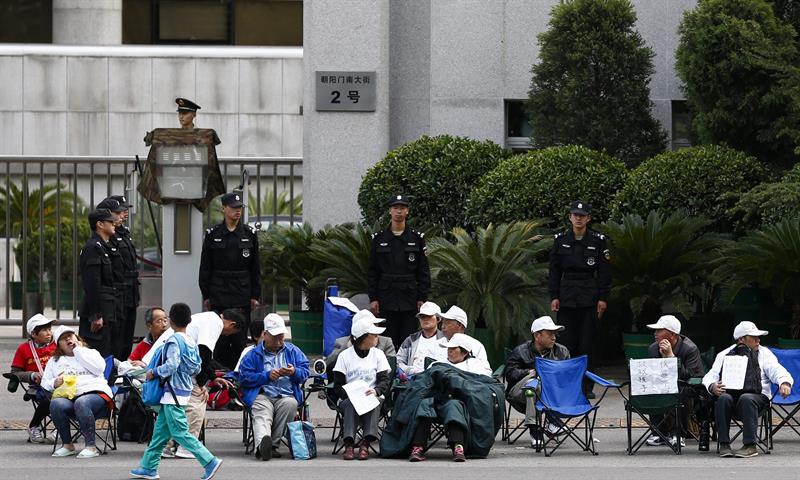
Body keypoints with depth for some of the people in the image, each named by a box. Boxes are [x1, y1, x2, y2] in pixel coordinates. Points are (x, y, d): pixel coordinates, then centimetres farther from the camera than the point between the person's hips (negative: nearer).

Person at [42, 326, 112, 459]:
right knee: (56, 404, -33)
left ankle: (91, 446, -33)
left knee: (81, 403, -38)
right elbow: (44, 384, 19)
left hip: (95, 392, -2)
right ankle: (67, 445, -17)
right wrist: (54, 383, -5)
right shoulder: (54, 361, 27)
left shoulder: (91, 353, 22)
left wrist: (79, 350, 7)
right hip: (68, 397, 2)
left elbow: (98, 369, 0)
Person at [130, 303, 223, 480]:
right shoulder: (192, 341, 10)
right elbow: (197, 368, 13)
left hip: (174, 391, -9)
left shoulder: (174, 341, -15)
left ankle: (209, 461, -14)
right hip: (185, 389, 9)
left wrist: (154, 372, -10)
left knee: (180, 432, -9)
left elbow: (171, 365, -23)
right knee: (161, 430, 12)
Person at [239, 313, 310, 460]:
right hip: (262, 396, -2)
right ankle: (262, 444, -67)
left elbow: (305, 371, 15)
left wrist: (294, 372, -7)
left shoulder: (293, 351, 22)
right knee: (262, 415, -35)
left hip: (286, 396, 2)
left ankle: (273, 444, -33)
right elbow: (244, 377, 4)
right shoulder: (254, 354, 16)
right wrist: (267, 376, -6)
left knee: (290, 404, -36)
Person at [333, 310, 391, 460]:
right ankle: (349, 444, -44)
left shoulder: (378, 354, 12)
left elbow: (385, 380, 2)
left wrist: (376, 390, -20)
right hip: (348, 398, -1)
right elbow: (337, 386, 2)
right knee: (350, 403, -35)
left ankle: (366, 443, -43)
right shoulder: (345, 356, 6)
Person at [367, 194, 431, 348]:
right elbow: (373, 271, 6)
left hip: (409, 299, 0)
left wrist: (422, 298, -2)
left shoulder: (417, 238, 5)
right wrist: (373, 298, -1)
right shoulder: (379, 239, 6)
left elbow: (424, 271, 5)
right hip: (387, 298, 0)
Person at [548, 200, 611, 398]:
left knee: (586, 343, -2)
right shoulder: (560, 240, 5)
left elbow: (604, 272, 3)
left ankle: (586, 386, 2)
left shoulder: (598, 241, 2)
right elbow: (554, 270, 7)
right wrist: (554, 297, 1)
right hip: (566, 297, 1)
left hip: (589, 297, -1)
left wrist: (603, 298, -2)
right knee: (567, 342, -1)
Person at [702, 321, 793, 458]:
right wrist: (712, 386, -18)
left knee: (746, 399, -36)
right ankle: (724, 445, -29)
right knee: (723, 398, -33)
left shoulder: (764, 353, 15)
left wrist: (784, 383, -23)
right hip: (731, 394, 1)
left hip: (758, 396, -1)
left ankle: (750, 445, -36)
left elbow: (776, 370, 1)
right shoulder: (724, 355, 16)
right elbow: (711, 375, 7)